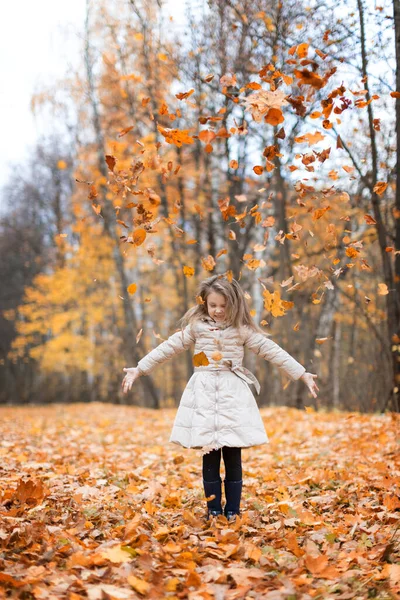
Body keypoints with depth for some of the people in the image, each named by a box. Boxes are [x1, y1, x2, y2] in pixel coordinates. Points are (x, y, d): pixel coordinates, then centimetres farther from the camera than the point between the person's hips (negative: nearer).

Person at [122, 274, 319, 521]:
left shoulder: (242, 329, 3)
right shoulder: (196, 326, 6)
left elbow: (272, 350, 2)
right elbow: (168, 348, 10)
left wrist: (302, 374, 0)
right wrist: (138, 369, 11)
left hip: (233, 394, -1)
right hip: (204, 394, 1)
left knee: (233, 459, 1)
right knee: (210, 458, 3)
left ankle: (232, 511, 13)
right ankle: (213, 510, 14)